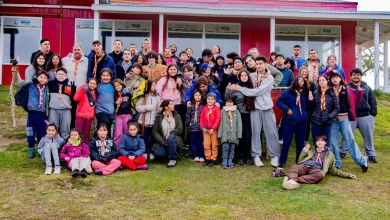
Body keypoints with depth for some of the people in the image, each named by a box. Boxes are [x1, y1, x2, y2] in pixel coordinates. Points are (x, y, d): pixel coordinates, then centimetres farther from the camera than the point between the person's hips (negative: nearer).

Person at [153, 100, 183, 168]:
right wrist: (163, 142, -14)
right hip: (163, 141, 0)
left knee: (171, 137, -36)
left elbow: (180, 129, -4)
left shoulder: (177, 116, 7)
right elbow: (155, 132, -3)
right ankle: (168, 153, 9)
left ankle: (173, 159, -20)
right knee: (159, 154, -29)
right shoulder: (159, 117, 2)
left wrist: (169, 133, -15)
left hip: (174, 140, 0)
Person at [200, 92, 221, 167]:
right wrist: (202, 127, -5)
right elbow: (201, 118, 7)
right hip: (205, 130, 4)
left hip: (214, 130, -3)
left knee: (214, 145, 4)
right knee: (206, 145, 6)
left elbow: (218, 119, -10)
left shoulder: (216, 108, -5)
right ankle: (207, 158, 16)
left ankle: (213, 159, 11)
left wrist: (213, 128, -15)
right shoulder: (204, 108, 7)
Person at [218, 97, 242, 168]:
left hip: (233, 133, 1)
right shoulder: (222, 111, 9)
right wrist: (220, 134, -1)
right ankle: (224, 162, -2)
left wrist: (239, 134, 0)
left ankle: (230, 162, 11)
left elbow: (239, 123, 6)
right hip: (225, 133, -1)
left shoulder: (236, 112, 9)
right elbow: (220, 122, 6)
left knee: (232, 148, 4)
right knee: (225, 147, -9)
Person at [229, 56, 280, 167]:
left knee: (271, 132, -1)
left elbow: (257, 91, -14)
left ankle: (275, 156, 9)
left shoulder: (269, 78, -4)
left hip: (267, 107, -2)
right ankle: (256, 155, 9)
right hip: (255, 107, 2)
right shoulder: (252, 76, 8)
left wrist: (240, 88, -14)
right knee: (256, 131, 1)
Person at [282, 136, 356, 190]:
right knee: (295, 167, -36)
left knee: (321, 175, -41)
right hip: (304, 166, 2)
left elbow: (333, 170, 28)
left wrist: (348, 175, 19)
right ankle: (291, 180, -67)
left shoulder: (329, 154, 32)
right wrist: (304, 151, 17)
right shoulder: (311, 151, 35)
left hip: (316, 169, -2)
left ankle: (295, 180, -57)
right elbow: (299, 161, 28)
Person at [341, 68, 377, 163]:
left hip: (365, 115, 2)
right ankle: (342, 152, 14)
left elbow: (372, 101, 10)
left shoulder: (366, 87, 10)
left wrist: (373, 113, 3)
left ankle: (371, 154, 18)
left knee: (368, 135, 8)